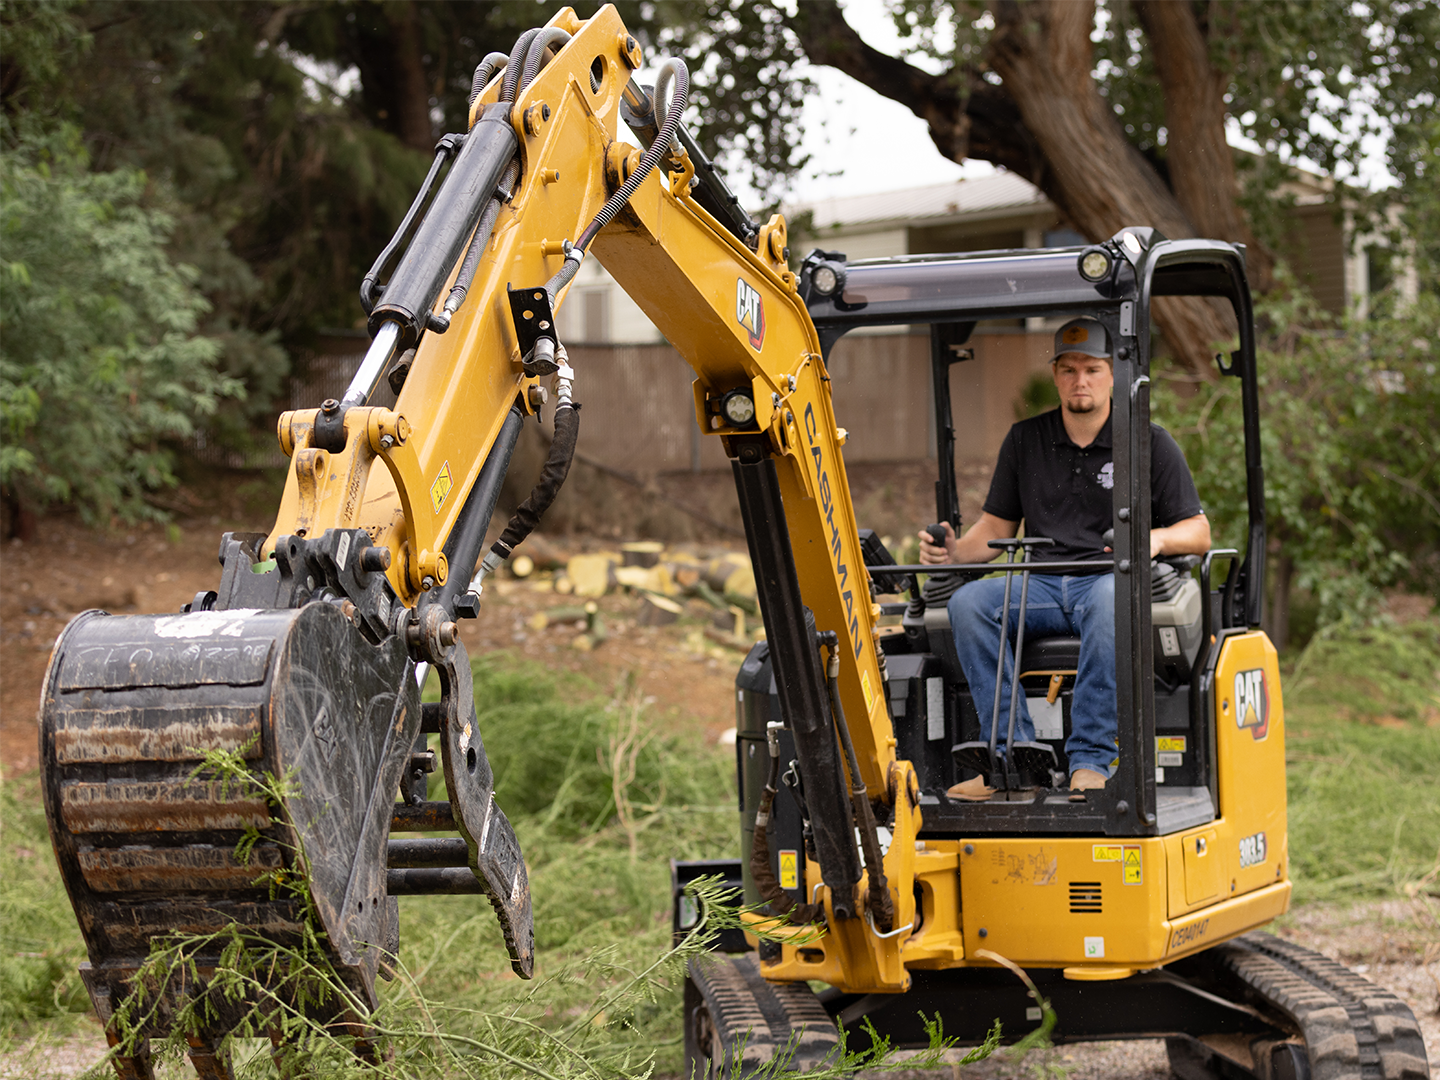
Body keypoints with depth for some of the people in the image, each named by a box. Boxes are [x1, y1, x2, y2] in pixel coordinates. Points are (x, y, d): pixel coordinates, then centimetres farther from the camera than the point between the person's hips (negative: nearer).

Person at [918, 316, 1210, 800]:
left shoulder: (1150, 443, 8)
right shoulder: (1024, 441, 17)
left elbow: (1198, 532, 7)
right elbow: (995, 528, 18)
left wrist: (1157, 538, -16)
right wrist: (955, 551, -4)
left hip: (1118, 582, -3)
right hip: (1043, 585, 3)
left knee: (1110, 596, -40)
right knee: (968, 601, -26)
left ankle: (1092, 760, -39)